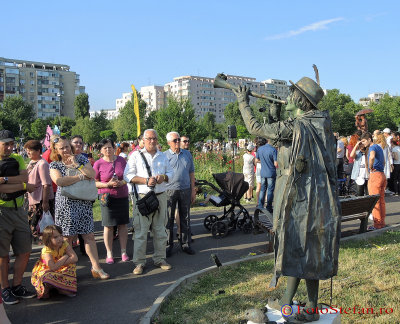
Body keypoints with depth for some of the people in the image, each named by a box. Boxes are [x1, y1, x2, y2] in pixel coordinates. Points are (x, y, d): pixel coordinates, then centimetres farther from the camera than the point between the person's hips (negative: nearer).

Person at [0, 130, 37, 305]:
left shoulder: (17, 158, 10)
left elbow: (25, 177, -6)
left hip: (18, 210, 5)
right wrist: (24, 186, -14)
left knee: (24, 252, 9)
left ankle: (17, 286, 25)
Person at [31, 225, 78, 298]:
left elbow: (75, 258, -24)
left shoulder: (64, 244, -14)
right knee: (46, 276, -39)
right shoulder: (46, 250, -28)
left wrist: (60, 263, -31)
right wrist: (65, 257, -28)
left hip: (60, 269, 5)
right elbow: (53, 267, -40)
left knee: (72, 264, -19)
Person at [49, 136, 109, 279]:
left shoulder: (81, 159, 8)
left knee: (89, 236, 3)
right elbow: (59, 181, -16)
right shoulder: (54, 165, 3)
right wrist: (82, 177, -13)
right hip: (66, 204, -2)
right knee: (67, 238, 3)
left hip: (84, 203, 2)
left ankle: (96, 268, 9)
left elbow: (93, 175, -5)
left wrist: (77, 165, -12)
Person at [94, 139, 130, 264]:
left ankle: (123, 252, 19)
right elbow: (94, 182, -3)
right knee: (108, 226, 2)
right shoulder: (98, 164, -4)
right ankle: (109, 254, 14)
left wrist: (122, 182, -10)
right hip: (107, 197, -2)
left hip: (122, 196, 3)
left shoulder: (121, 160, 4)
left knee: (123, 224, 7)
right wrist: (107, 184, -17)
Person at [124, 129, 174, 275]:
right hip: (143, 197, -4)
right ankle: (139, 262, 8)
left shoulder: (163, 156, 15)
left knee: (160, 230, 10)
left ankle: (160, 259, 23)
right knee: (141, 231, -3)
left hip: (161, 196, 4)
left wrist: (164, 177, -5)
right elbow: (127, 175, -4)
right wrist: (146, 181, -15)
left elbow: (171, 172, 18)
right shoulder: (136, 155, 2)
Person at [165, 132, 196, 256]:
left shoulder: (187, 154, 10)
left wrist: (193, 190, 9)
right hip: (169, 190, -3)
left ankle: (185, 244, 19)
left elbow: (191, 173, 13)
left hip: (185, 190, 3)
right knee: (168, 219, 3)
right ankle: (168, 245, 14)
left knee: (185, 218, 9)